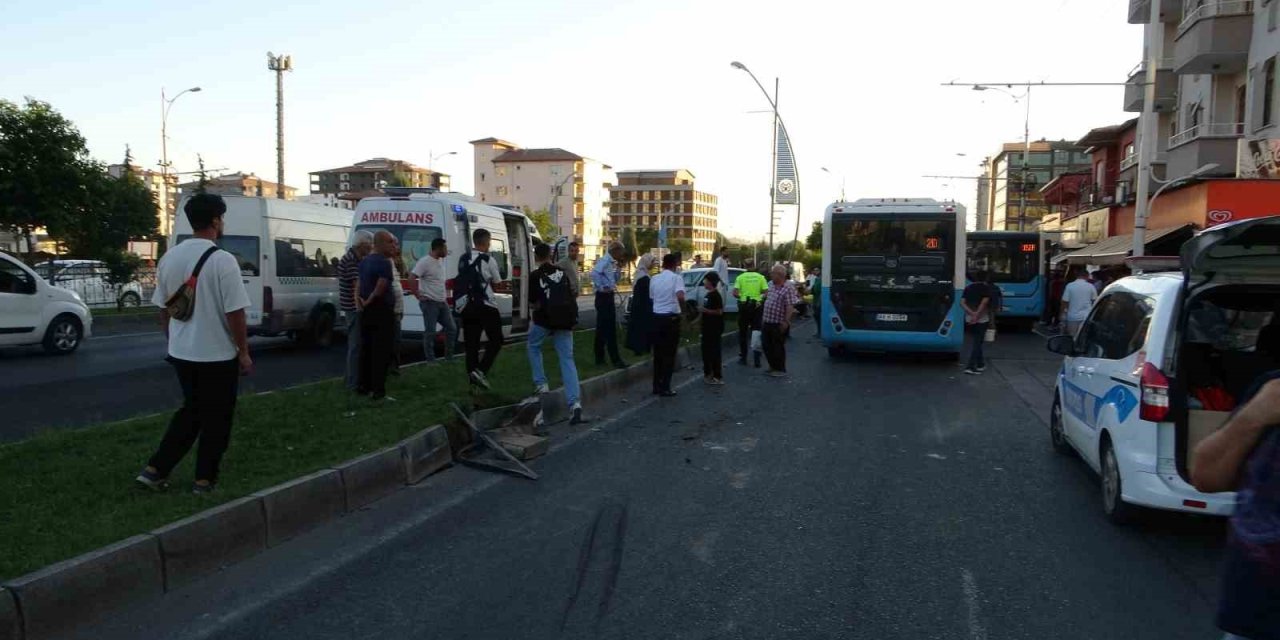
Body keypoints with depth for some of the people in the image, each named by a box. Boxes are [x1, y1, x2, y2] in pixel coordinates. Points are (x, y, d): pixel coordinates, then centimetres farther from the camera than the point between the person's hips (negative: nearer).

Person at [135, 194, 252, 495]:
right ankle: (205, 479, 16)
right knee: (216, 418, 9)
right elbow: (234, 313, -17)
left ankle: (155, 469, 19)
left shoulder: (169, 258, 3)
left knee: (191, 411, 22)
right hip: (218, 355, -6)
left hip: (181, 353, 6)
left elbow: (163, 309, 11)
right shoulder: (223, 260, -17)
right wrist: (244, 352, -7)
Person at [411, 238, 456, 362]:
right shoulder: (425, 261, -15)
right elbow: (411, 278, -21)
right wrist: (418, 295, -19)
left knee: (452, 328, 9)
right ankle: (431, 360, 3)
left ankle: (449, 356, 20)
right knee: (430, 332, -4)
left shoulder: (441, 260, 11)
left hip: (442, 302, 9)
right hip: (430, 302, -9)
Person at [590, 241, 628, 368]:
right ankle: (615, 359, -5)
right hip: (603, 297, -10)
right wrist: (601, 287, -23)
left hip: (608, 297, 10)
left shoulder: (612, 262, 14)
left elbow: (614, 281, 22)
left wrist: (618, 268, 10)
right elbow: (594, 273, -31)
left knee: (603, 328, 13)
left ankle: (600, 358, 20)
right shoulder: (605, 260, -14)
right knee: (610, 329, -7)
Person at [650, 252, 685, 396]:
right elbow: (680, 297, -24)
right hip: (671, 318, -5)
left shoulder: (654, 279, 7)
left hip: (657, 317, 5)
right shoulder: (676, 278, -9)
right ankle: (665, 388, 2)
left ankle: (656, 386, 16)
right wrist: (682, 308, -9)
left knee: (658, 353, 13)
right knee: (669, 354, 2)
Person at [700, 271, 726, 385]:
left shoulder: (716, 296, -15)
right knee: (706, 350, 15)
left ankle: (717, 377, -2)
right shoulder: (708, 294, 13)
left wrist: (705, 310, -21)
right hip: (707, 328, 10)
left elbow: (719, 311, -22)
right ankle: (708, 373, 25)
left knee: (714, 351, -7)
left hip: (714, 329, -10)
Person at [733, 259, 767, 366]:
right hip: (756, 306, 0)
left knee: (743, 333, 12)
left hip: (743, 306, 0)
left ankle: (743, 357, 17)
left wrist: (741, 296, 8)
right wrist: (761, 298, 10)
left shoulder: (740, 277, -3)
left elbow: (735, 293, -10)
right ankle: (757, 359, 3)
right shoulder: (760, 277, -1)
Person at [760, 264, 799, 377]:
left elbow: (790, 306, -20)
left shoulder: (788, 288, -16)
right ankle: (773, 366, 31)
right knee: (767, 345, 15)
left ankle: (780, 369, 15)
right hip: (766, 321, 8)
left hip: (779, 323, -8)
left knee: (778, 347, 2)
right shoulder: (770, 284, 8)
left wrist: (786, 321, -25)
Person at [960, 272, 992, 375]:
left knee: (975, 342, 17)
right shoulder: (986, 288, -5)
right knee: (977, 343, -4)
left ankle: (980, 364, 28)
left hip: (969, 319, 5)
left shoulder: (968, 288, 9)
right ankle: (970, 367, -13)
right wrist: (977, 315, -17)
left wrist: (972, 313, -11)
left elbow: (962, 303, -3)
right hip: (982, 319, -5)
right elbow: (984, 303, -18)